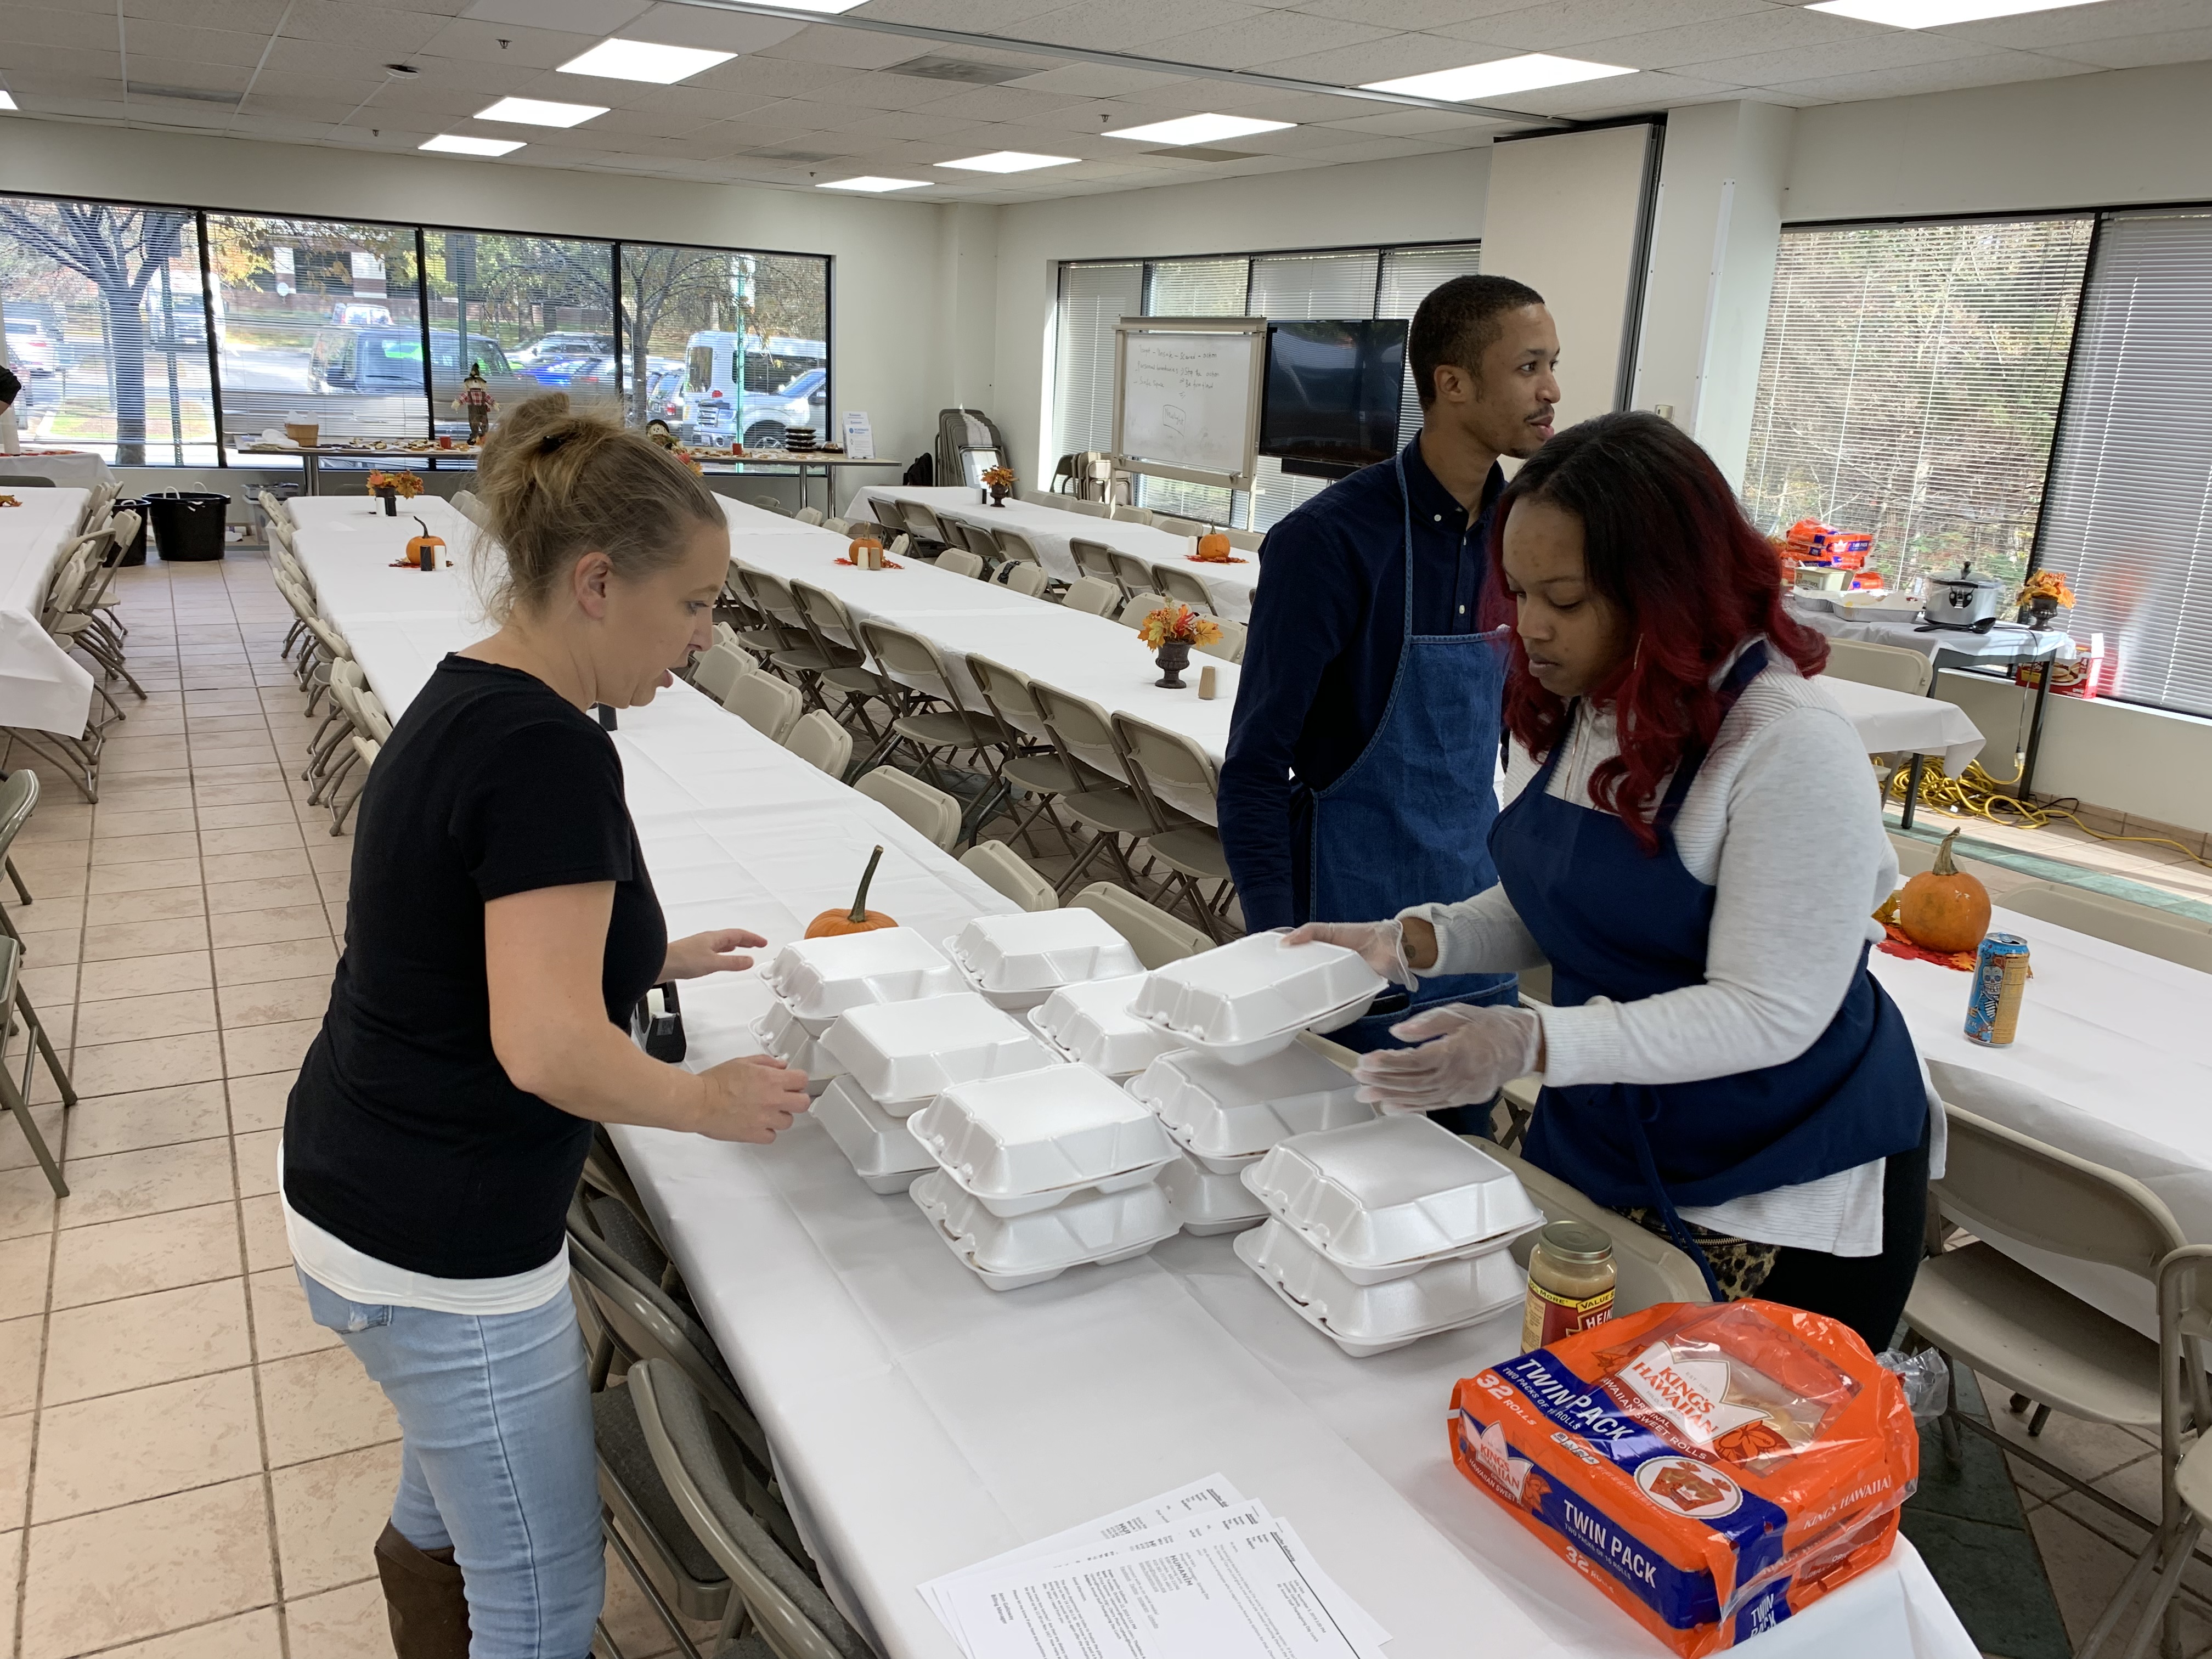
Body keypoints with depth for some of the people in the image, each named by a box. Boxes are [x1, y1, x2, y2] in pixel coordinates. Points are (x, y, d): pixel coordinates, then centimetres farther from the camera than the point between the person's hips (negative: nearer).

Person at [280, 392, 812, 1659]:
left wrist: (643, 957, 15)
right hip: (441, 1246, -9)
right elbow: (548, 1050, -29)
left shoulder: (467, 698, 4)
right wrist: (709, 1100, -13)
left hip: (356, 1192, 10)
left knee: (452, 1495, 30)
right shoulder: (552, 751, -25)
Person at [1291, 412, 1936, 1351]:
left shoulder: (1791, 747, -24)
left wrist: (1533, 1044, -34)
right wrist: (1415, 942, -9)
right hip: (1595, 1149, 7)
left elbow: (1768, 1012, -25)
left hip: (1788, 1200, -6)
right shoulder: (1563, 713, -1)